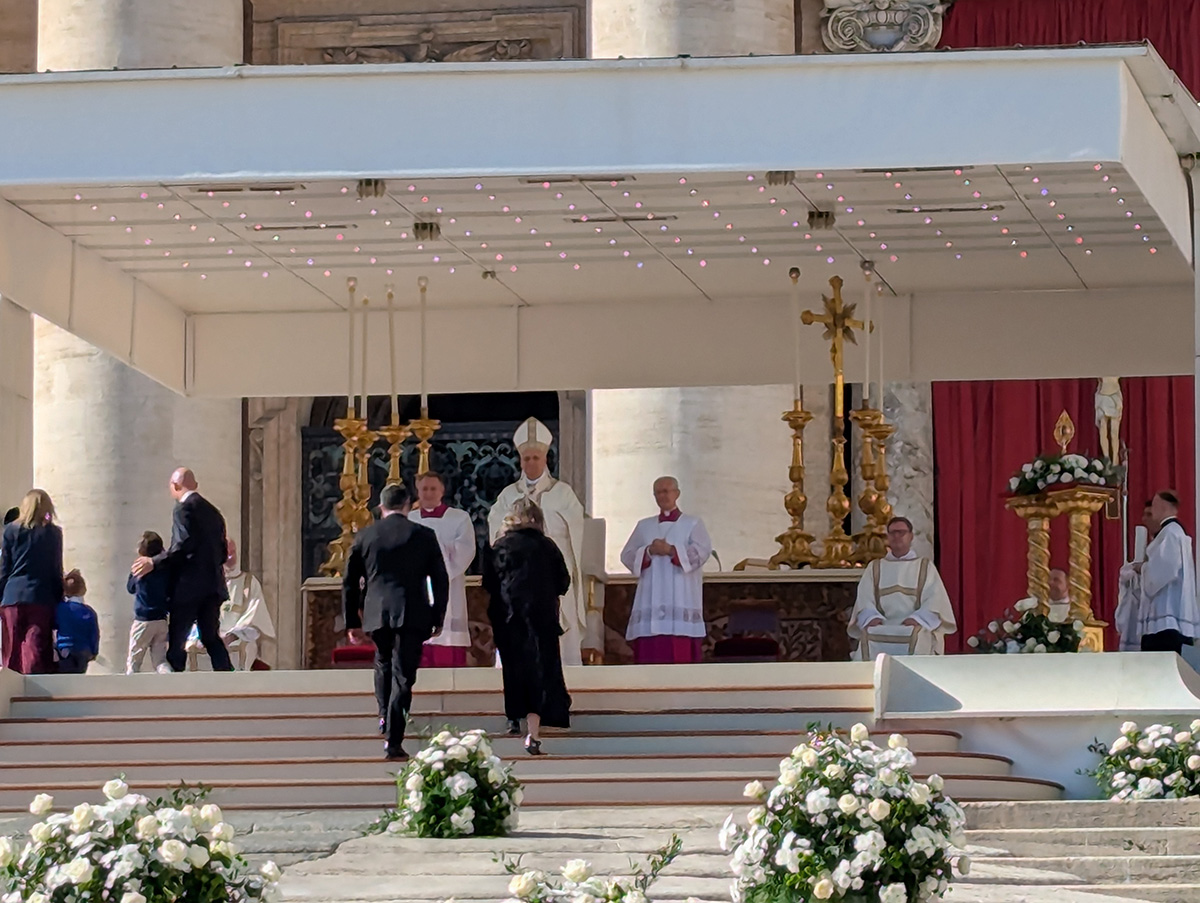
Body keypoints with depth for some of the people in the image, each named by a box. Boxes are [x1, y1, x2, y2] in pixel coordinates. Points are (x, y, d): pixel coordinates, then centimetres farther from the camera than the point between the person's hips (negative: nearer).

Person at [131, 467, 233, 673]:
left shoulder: (184, 508, -8)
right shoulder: (212, 511, 17)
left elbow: (184, 544, -19)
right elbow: (222, 553, 17)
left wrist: (154, 562, -15)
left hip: (189, 585, -8)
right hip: (213, 585, 8)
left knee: (177, 641, -5)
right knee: (211, 637, 11)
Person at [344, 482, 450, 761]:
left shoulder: (364, 537, 6)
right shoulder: (424, 536, 2)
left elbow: (350, 583, 9)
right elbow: (440, 580, 3)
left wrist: (352, 622, 16)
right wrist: (438, 620, 12)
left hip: (376, 614, 2)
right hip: (412, 615, -2)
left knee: (383, 661, 29)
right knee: (403, 674, 0)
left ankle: (385, 715, 18)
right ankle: (393, 741, -6)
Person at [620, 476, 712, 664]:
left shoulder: (692, 524, 10)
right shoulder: (644, 526, 19)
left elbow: (702, 551, -6)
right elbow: (627, 556, 10)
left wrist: (671, 550, -16)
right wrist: (649, 552, -9)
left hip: (681, 603, -3)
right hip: (650, 604, 3)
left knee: (681, 655, -11)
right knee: (650, 654, -6)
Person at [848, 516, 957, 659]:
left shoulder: (926, 567, 17)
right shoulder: (874, 568, 22)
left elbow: (935, 600, 3)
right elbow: (865, 600, 8)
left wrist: (917, 619, -17)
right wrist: (872, 617, -15)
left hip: (915, 627, -1)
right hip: (882, 627, 1)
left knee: (918, 637, -36)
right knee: (868, 638, -33)